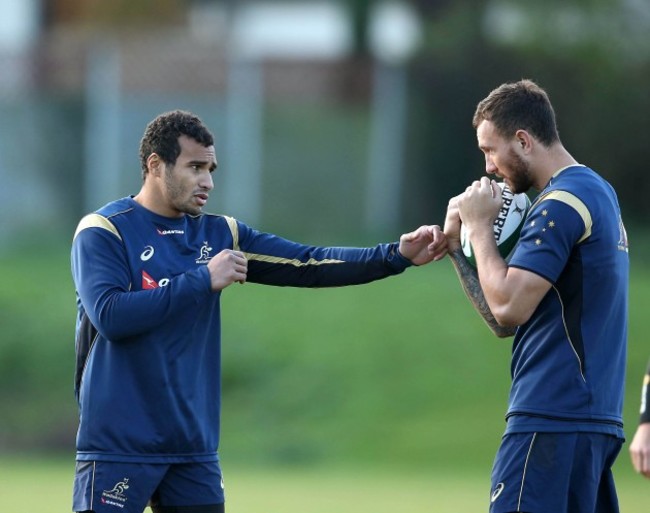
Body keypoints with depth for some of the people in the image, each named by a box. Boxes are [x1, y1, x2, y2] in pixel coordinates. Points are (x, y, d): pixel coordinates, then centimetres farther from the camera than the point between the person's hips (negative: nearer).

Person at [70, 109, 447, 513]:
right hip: (119, 449, -5)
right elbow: (109, 315, -19)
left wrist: (398, 255, -10)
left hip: (194, 450, 5)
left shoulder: (219, 234, 10)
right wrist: (203, 280, -16)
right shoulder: (103, 231, -5)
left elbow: (309, 265, 3)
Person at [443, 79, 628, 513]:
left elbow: (508, 309, -17)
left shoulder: (562, 204, -11)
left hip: (551, 420, -10)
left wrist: (480, 227, -5)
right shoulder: (596, 192, 20)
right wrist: (457, 246, 9)